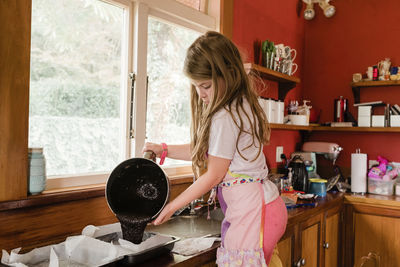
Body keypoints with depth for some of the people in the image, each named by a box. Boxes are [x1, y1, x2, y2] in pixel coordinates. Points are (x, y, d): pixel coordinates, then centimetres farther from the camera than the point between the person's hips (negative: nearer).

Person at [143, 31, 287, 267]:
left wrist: (171, 207, -1)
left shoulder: (225, 118, -18)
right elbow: (204, 150, 17)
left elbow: (214, 175, -11)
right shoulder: (242, 105, 12)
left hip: (252, 210, -10)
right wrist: (164, 150, 15)